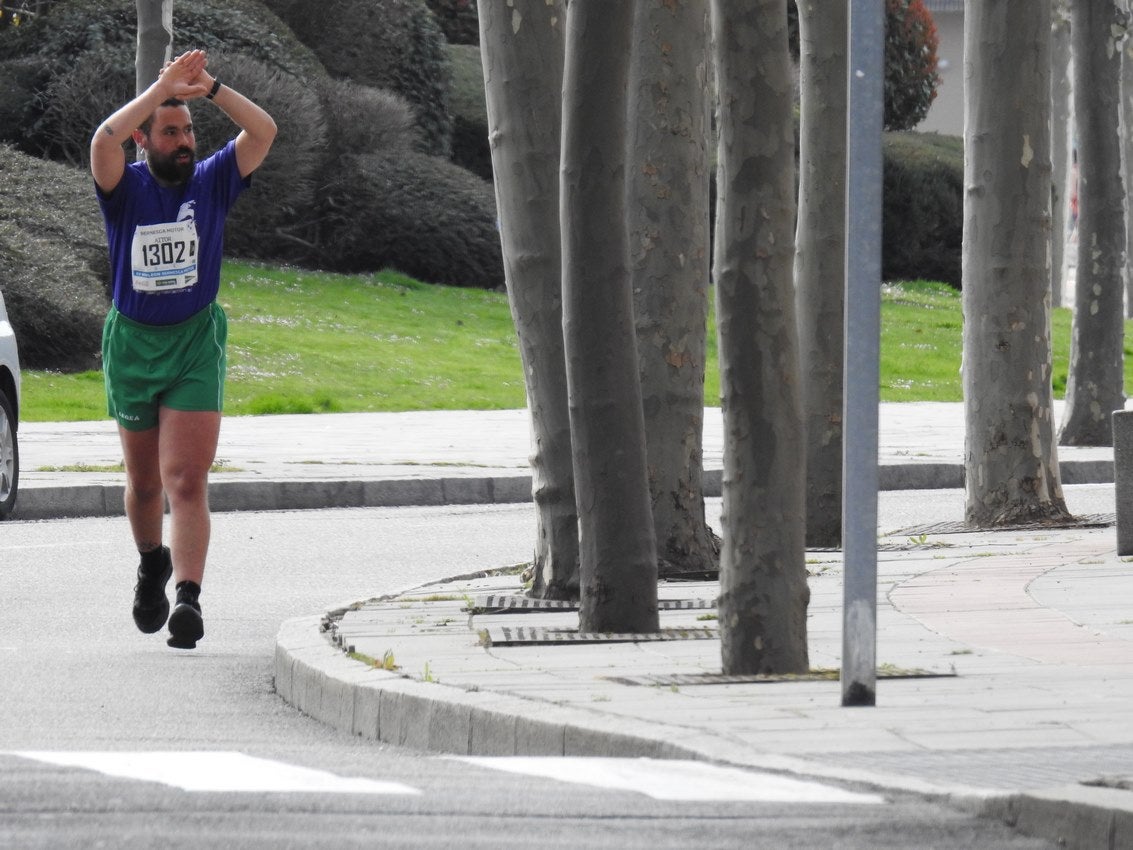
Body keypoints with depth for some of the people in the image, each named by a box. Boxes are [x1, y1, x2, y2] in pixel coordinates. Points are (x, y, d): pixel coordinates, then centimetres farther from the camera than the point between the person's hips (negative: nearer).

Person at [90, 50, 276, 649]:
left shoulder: (212, 181, -1)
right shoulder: (126, 189, -6)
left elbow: (263, 132, -12)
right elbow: (104, 140, -27)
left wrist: (209, 88, -23)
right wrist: (163, 88, -28)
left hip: (196, 343, -1)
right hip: (132, 344, 1)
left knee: (187, 480, -14)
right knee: (144, 481, 17)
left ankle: (188, 598, -22)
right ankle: (152, 565, 43)